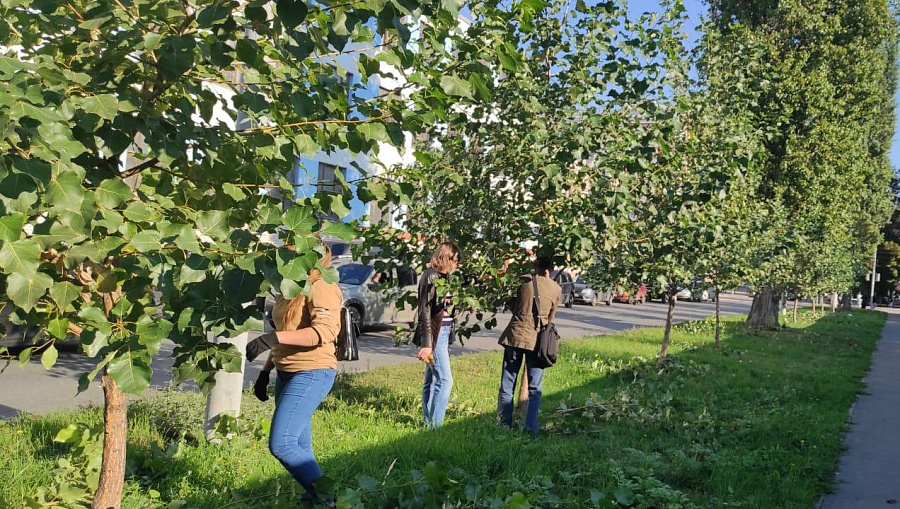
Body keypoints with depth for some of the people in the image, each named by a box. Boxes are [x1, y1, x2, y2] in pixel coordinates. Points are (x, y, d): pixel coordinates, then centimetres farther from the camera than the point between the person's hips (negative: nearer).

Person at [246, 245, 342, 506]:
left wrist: (272, 338, -34)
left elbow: (323, 332, -28)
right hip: (287, 374, 9)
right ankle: (313, 496, 20)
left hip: (311, 374, -9)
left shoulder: (321, 288, -13)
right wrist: (265, 371, 21)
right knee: (299, 445, 10)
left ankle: (325, 498, -5)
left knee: (281, 444, -15)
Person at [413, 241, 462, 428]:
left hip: (443, 332, 9)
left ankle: (429, 423, 17)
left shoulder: (442, 276, 14)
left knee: (432, 380, 12)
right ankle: (435, 424, -6)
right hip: (434, 334, -9)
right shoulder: (431, 276, -12)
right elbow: (425, 311, -16)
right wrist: (426, 343, -20)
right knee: (445, 380, -10)